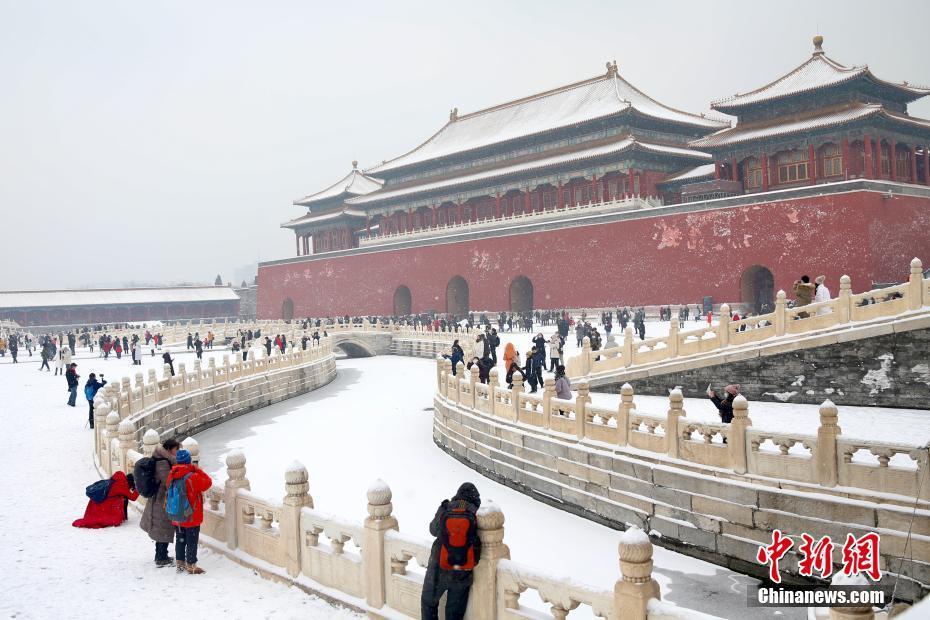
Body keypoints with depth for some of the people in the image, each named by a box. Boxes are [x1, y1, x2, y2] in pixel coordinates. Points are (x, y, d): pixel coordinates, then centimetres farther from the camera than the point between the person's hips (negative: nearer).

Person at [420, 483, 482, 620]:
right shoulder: (475, 516, -11)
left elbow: (433, 529, 7)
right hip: (462, 574, 0)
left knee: (429, 603, 22)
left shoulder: (445, 510, -8)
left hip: (438, 569, 0)